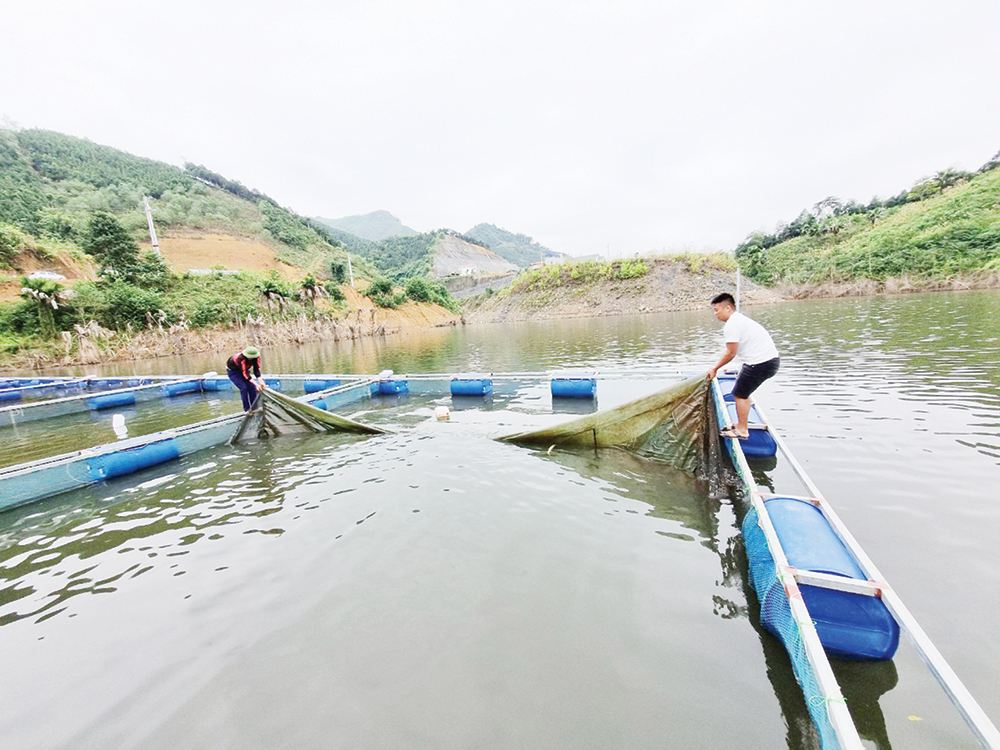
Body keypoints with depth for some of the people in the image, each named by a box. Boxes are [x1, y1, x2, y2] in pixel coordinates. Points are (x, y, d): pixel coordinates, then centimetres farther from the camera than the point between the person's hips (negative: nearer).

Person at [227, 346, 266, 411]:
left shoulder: (256, 358, -25)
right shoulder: (241, 358, -41)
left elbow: (256, 370, -22)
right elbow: (245, 374, -40)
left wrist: (261, 382, -35)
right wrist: (256, 384, -45)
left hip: (245, 369, 5)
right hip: (233, 371, -5)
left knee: (252, 387, -7)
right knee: (243, 387, -18)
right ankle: (247, 409, -10)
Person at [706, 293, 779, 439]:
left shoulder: (732, 324, -17)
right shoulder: (738, 319, 16)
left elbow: (730, 353, -16)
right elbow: (731, 351, 15)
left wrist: (715, 368, -5)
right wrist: (716, 367, 11)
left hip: (761, 363, -10)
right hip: (769, 360, 10)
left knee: (740, 394, -2)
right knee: (743, 393, 18)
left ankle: (742, 430, 7)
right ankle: (741, 425, 28)